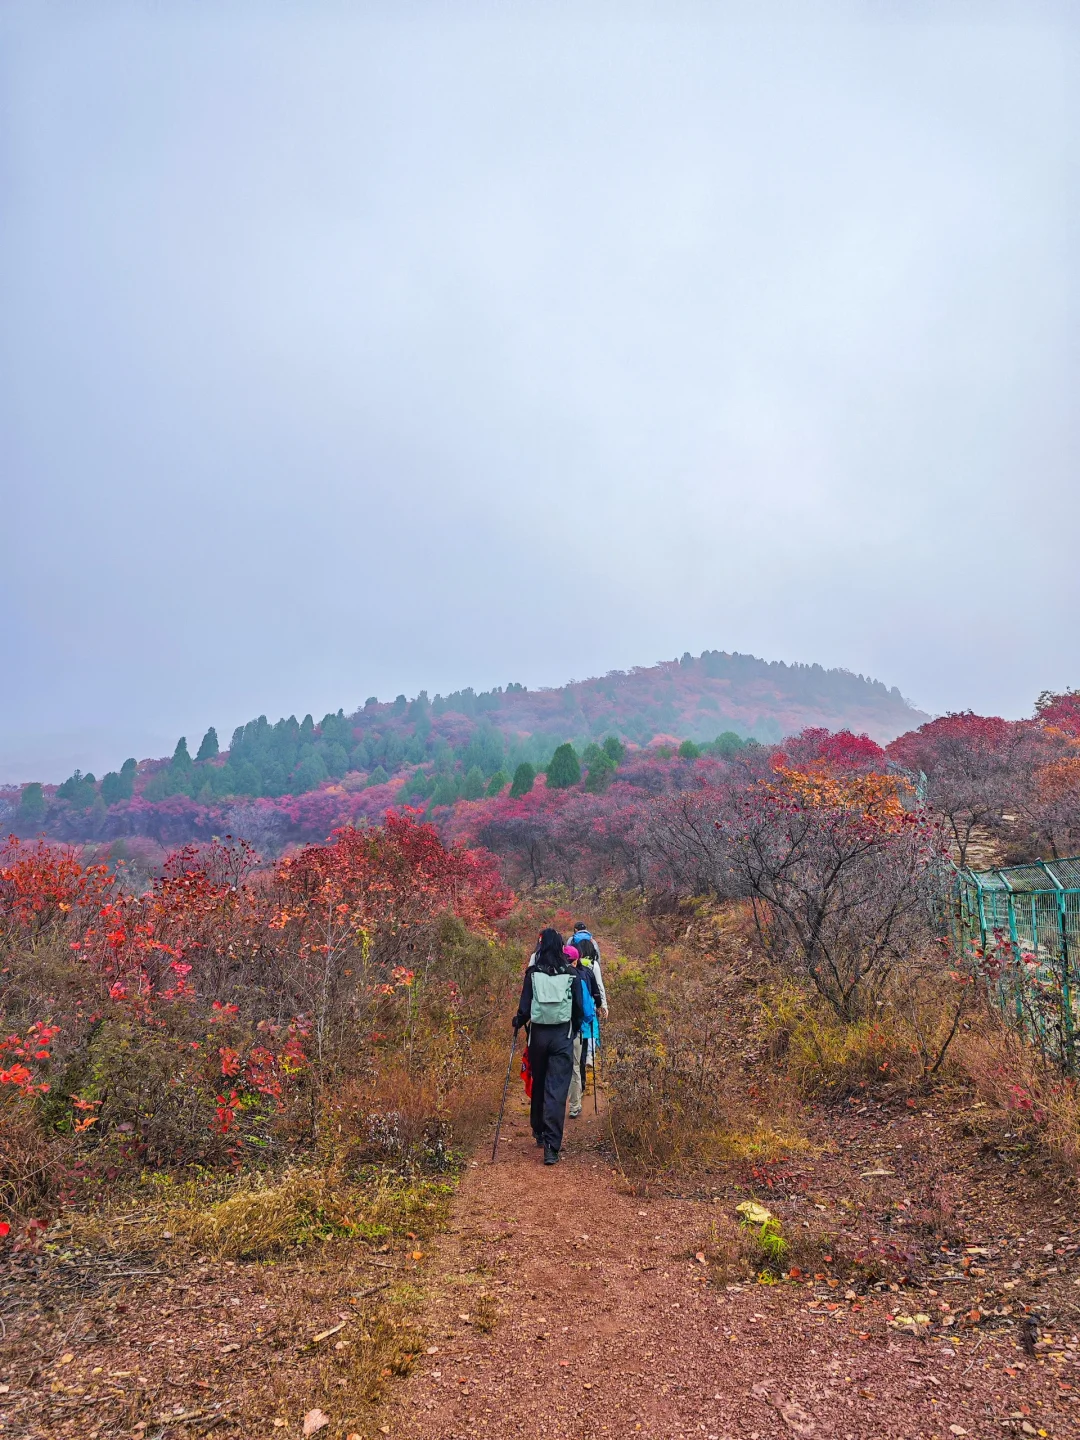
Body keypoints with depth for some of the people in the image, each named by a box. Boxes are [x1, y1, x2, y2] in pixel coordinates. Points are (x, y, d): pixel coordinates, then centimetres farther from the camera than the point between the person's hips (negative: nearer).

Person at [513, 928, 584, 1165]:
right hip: (563, 1035, -1)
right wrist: (576, 1029, 21)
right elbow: (579, 1007, 4)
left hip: (539, 1033, 1)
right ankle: (551, 1146, -9)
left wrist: (518, 1022, 15)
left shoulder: (533, 973, -4)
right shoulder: (572, 974, -1)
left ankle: (539, 1132, 35)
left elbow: (525, 1006, -4)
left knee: (538, 1085, 19)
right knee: (557, 1090, -2)